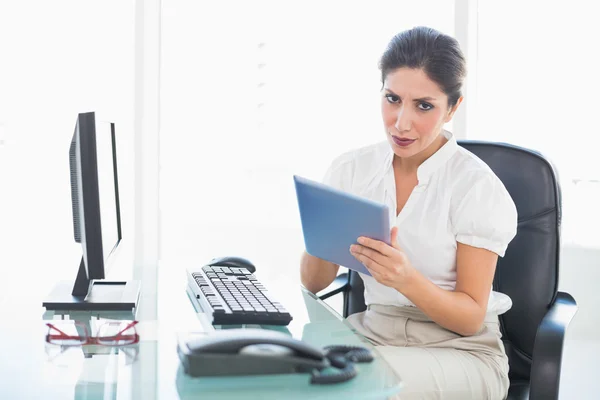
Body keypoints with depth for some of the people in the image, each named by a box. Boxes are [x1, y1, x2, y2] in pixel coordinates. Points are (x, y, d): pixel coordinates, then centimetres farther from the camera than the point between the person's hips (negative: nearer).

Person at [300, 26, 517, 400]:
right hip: (373, 332, 4)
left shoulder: (477, 187, -11)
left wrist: (407, 279, -29)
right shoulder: (351, 169, 2)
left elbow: (471, 318, -10)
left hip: (459, 350, -3)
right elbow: (314, 283, 3)